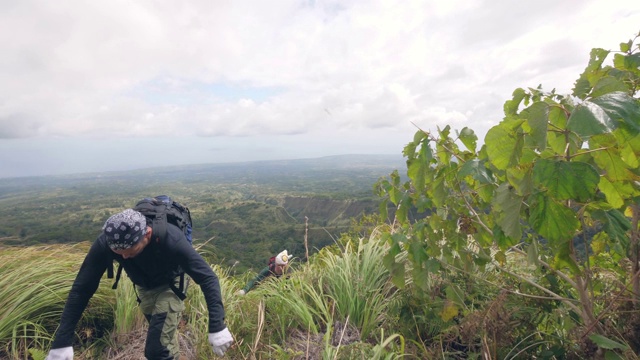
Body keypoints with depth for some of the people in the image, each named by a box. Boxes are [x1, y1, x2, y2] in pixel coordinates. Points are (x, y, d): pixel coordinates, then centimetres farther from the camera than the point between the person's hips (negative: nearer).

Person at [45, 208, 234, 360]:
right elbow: (82, 288, -18)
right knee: (164, 338, 23)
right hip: (144, 286, 4)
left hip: (169, 285, -4)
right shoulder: (105, 243, -31)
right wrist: (62, 341, -20)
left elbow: (208, 278, -37)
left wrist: (217, 326, -41)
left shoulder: (170, 240, -41)